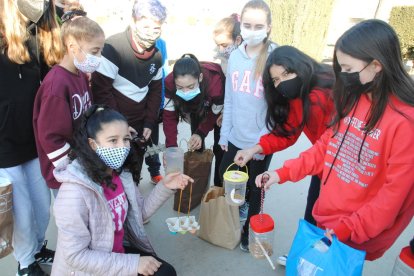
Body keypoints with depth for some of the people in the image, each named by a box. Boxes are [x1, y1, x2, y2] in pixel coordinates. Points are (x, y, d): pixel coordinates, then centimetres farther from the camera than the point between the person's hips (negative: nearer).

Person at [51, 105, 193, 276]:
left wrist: (164, 188, -10)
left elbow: (140, 212, 6)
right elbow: (75, 255, -23)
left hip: (120, 250, 6)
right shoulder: (75, 192, -28)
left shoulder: (121, 173, -7)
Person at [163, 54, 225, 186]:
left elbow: (215, 114, -25)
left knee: (220, 146, -1)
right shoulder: (170, 83, -36)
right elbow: (169, 115, -29)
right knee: (197, 143, 3)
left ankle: (219, 186, 15)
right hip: (196, 105, 3)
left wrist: (201, 133, -36)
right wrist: (171, 147, -39)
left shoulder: (215, 82, -44)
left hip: (219, 107, -2)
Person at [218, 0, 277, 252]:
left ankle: (250, 229, 40)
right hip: (236, 137, 4)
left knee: (255, 188, 14)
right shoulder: (235, 56, 0)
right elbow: (229, 99, 5)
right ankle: (241, 205, 50)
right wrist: (224, 133, 6)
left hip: (262, 141, -4)